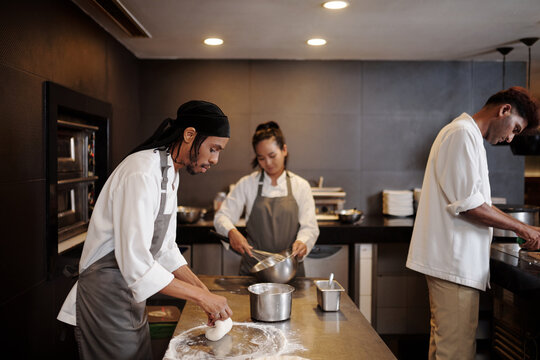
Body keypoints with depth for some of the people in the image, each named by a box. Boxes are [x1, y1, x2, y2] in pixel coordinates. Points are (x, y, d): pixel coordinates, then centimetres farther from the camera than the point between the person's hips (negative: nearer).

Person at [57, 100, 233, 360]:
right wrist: (201, 296, -22)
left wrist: (203, 290, 3)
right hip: (107, 301, -9)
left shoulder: (170, 174, 8)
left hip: (132, 300, 10)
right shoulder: (142, 173, -25)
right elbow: (136, 265, -30)